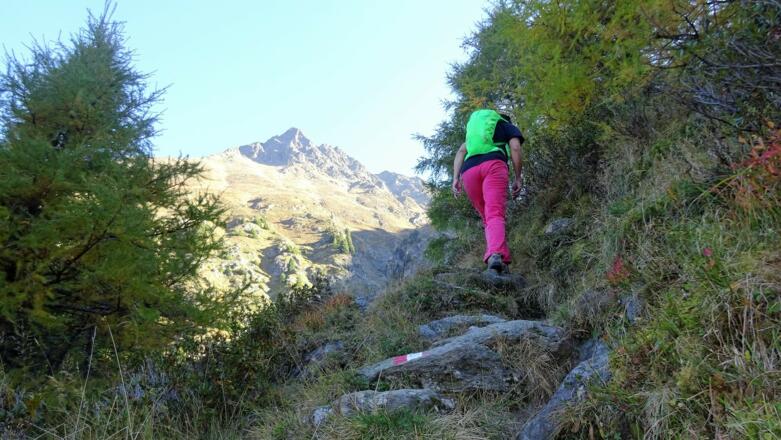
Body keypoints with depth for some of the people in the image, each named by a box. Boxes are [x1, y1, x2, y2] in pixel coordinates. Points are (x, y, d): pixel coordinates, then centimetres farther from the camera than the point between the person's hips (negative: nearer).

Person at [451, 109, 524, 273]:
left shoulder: (474, 132, 40)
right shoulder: (510, 127, 30)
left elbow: (461, 151, 22)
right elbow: (515, 148, 9)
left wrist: (455, 178, 11)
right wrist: (518, 178, 9)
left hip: (468, 170, 4)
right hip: (494, 164, -4)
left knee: (487, 218, 14)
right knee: (495, 214, -20)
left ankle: (503, 259, 5)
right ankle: (496, 254, -43)